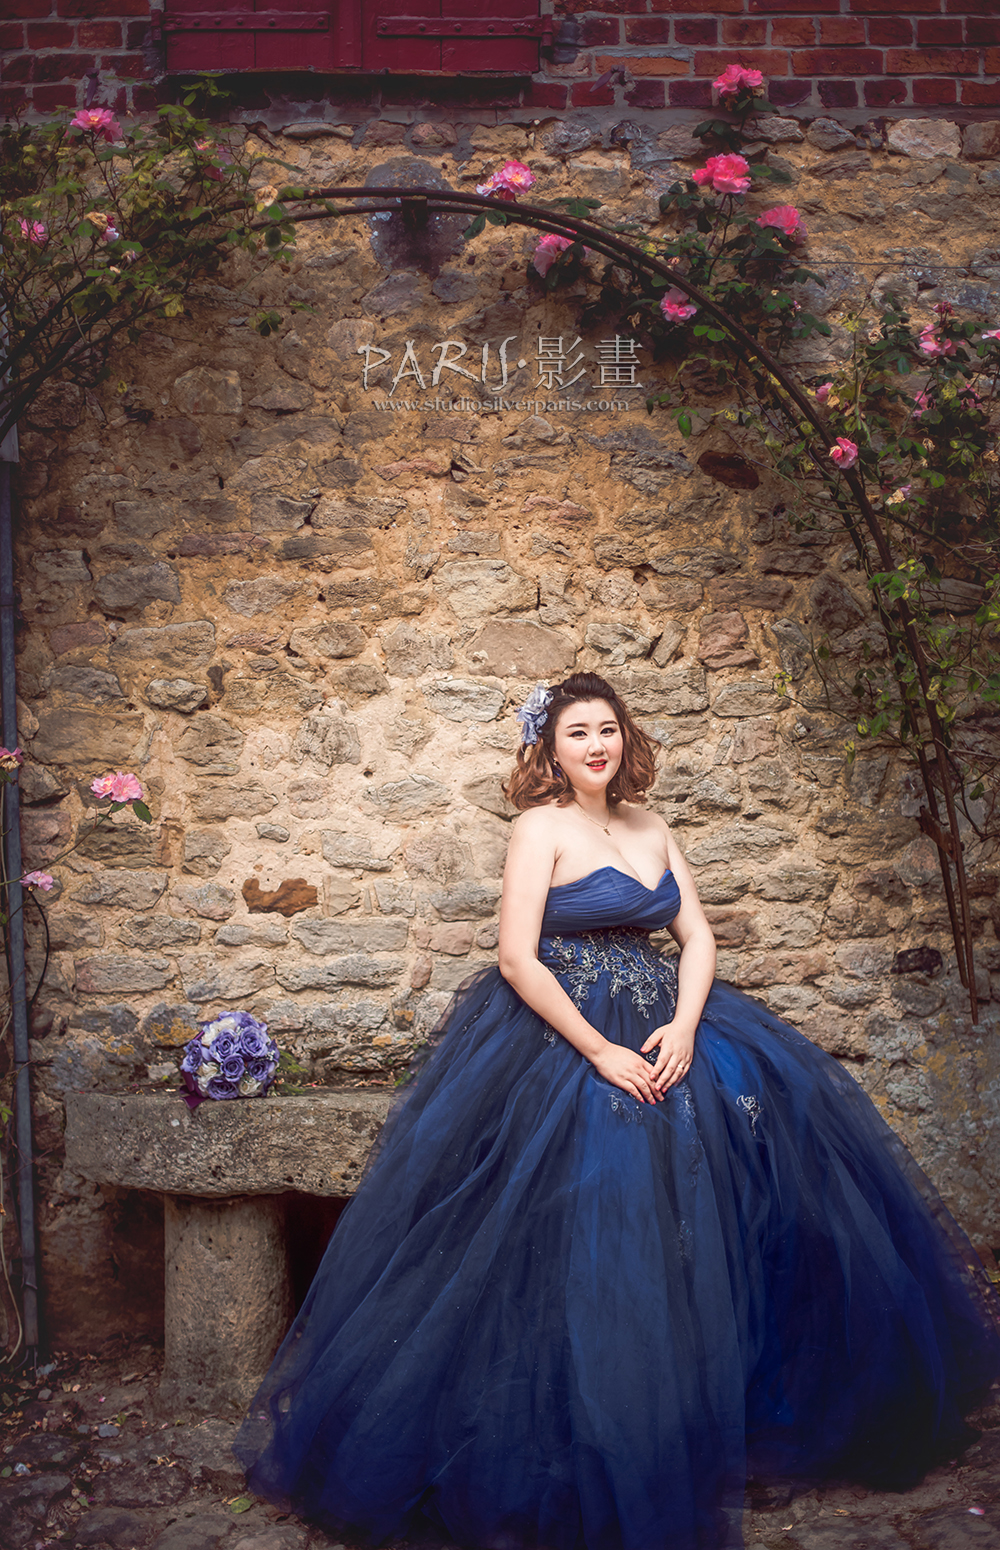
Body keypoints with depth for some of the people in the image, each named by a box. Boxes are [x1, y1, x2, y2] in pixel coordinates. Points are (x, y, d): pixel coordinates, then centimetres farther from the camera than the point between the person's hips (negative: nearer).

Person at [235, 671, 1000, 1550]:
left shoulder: (652, 833, 14)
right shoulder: (542, 826, -5)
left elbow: (697, 936, 8)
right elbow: (518, 960, -13)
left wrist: (683, 1026, -10)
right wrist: (599, 1051, -18)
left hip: (662, 1028, 6)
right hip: (559, 1038, -6)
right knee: (591, 1225, -13)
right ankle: (592, 1457, 4)